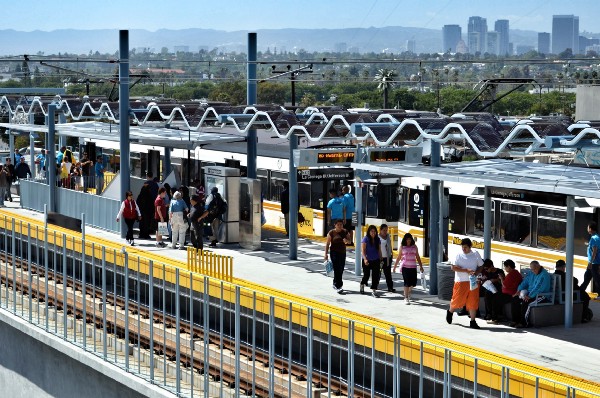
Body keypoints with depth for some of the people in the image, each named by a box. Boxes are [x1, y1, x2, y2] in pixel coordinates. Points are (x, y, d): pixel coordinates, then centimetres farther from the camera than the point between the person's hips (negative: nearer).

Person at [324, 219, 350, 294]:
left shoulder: (345, 232, 7)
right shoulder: (331, 233, -6)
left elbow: (349, 241, 10)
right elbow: (327, 243, -4)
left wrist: (346, 241, -15)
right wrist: (326, 253, -9)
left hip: (342, 252, 5)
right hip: (334, 252, -5)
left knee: (341, 269, 11)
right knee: (337, 269, -11)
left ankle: (335, 284, 30)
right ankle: (338, 286, -13)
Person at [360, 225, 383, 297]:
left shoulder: (378, 240, 7)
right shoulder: (365, 239, -7)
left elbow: (379, 250, 13)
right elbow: (363, 250, -13)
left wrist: (381, 259, 12)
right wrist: (365, 259, -25)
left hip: (376, 261, 3)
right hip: (367, 261, -3)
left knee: (376, 275, -4)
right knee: (366, 275, 7)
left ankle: (374, 290, -1)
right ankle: (362, 284, 37)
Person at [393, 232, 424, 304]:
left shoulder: (414, 247, 9)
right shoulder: (402, 247, 4)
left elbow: (417, 257, 12)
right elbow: (398, 257, 10)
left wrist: (421, 266, 8)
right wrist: (395, 266, 9)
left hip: (413, 267, 3)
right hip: (405, 267, -3)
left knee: (413, 282, 0)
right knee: (407, 282, -9)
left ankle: (408, 291, 33)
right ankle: (406, 298, -2)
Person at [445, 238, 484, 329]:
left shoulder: (476, 255, 5)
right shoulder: (459, 255, -2)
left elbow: (481, 266, 11)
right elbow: (454, 267, -9)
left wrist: (476, 272, -10)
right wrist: (466, 270, -18)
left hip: (473, 281, 2)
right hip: (461, 281, -2)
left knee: (473, 302, -2)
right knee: (457, 299, 4)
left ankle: (473, 322, 4)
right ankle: (450, 312, 35)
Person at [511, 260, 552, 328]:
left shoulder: (545, 275, -16)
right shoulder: (531, 274, 13)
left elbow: (539, 288, -23)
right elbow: (524, 282, 18)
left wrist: (529, 296, -28)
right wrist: (519, 290, 0)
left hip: (541, 296, -9)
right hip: (530, 294, 9)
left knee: (525, 302, -32)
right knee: (515, 299, -8)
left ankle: (524, 323, -25)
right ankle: (515, 320, -6)